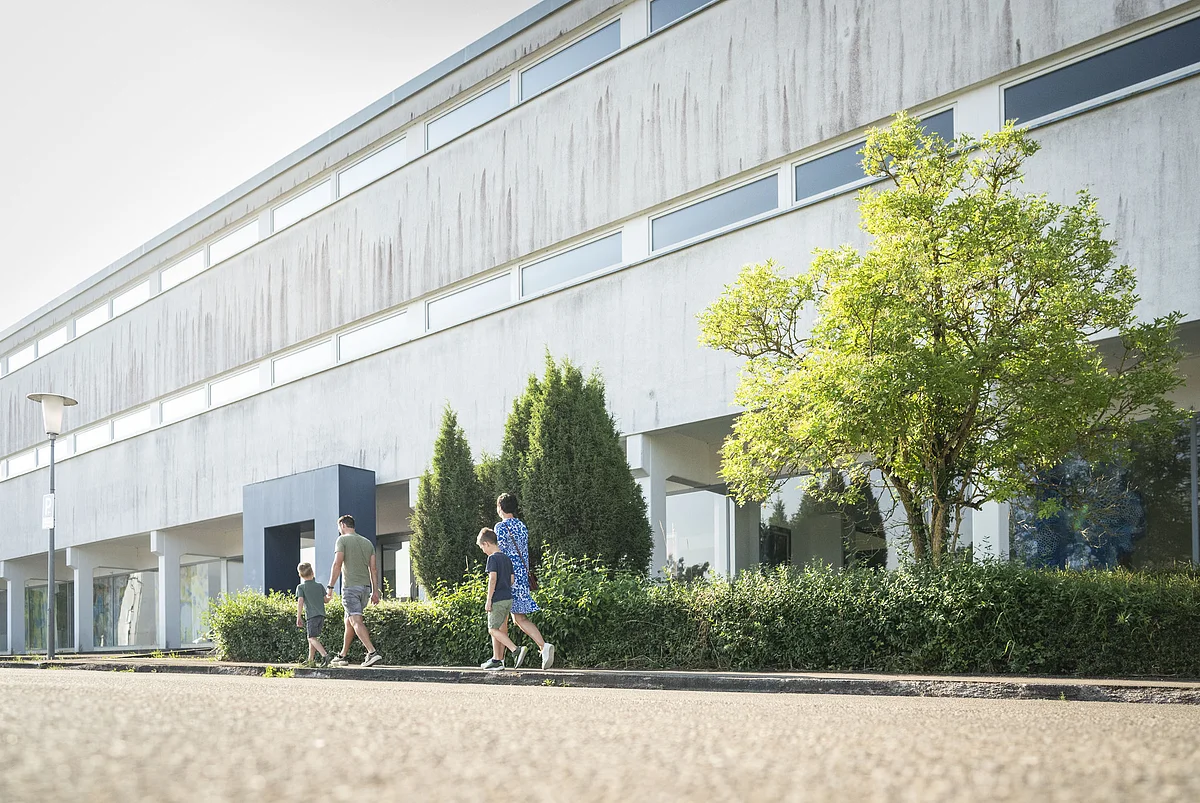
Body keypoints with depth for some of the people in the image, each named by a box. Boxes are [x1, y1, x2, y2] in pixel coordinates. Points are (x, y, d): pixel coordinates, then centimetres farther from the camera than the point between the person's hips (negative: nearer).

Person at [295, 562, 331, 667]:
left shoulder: (301, 587, 0)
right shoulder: (320, 586, 12)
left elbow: (300, 602, -10)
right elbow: (325, 600, 13)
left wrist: (298, 618, -9)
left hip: (311, 615, -6)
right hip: (321, 615, 6)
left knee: (312, 638, -9)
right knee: (313, 637, 16)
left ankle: (324, 655, -30)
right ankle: (310, 660, 18)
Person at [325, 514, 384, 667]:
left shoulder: (342, 540, -1)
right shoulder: (368, 543, 17)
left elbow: (337, 564, -11)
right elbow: (373, 569, 13)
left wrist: (330, 588, -10)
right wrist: (375, 591, 12)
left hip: (350, 586, -7)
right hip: (365, 586, 7)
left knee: (356, 621, -14)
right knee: (349, 621, 17)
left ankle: (372, 653, -29)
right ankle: (343, 656, 22)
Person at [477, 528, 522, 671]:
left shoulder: (492, 558, -11)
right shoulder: (507, 558, 14)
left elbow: (493, 579, -18)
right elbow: (511, 580, 15)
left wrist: (489, 600, -17)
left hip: (498, 599, -9)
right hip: (508, 598, 9)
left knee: (493, 629, -5)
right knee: (501, 629, 12)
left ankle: (516, 650, -19)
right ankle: (497, 660, 15)